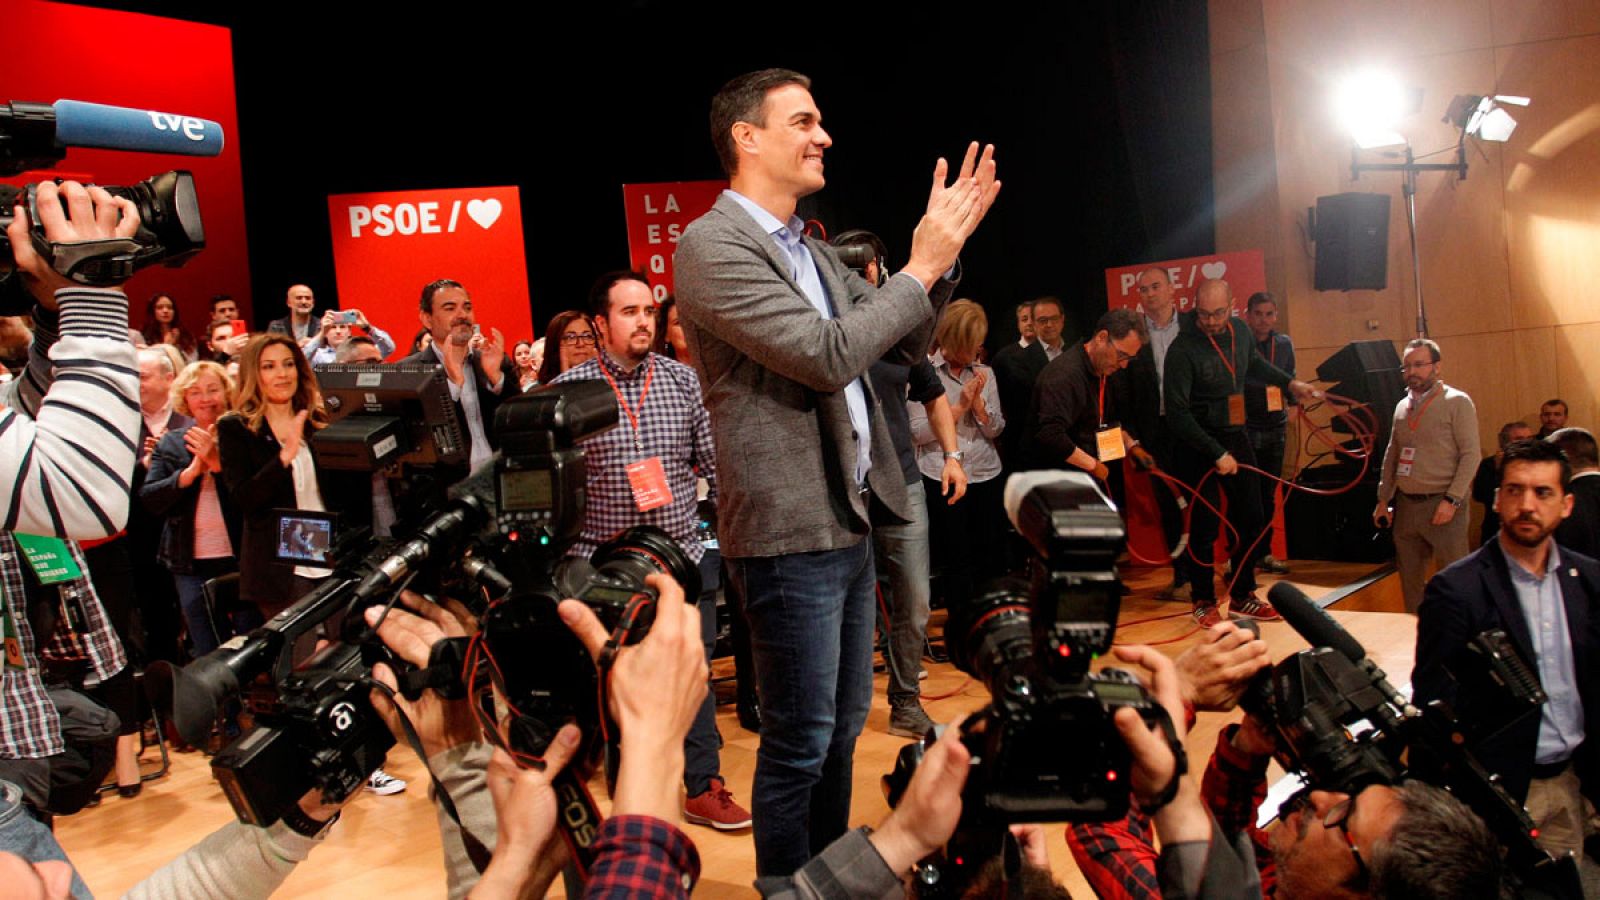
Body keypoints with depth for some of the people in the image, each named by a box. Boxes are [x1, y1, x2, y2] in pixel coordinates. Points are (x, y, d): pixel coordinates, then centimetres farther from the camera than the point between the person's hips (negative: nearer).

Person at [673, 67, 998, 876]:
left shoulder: (809, 250, 13)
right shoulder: (711, 246, -13)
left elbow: (905, 344, 16)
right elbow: (828, 356, -23)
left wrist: (945, 250, 3)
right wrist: (921, 266, -13)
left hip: (847, 520, 9)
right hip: (791, 534, -9)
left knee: (844, 721, 20)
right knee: (800, 744, 1)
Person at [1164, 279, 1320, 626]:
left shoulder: (1240, 331, 1)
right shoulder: (1183, 349, -20)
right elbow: (1177, 412, -22)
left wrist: (1290, 383, 20)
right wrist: (1217, 454, -23)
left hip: (1236, 436, 7)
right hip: (1198, 444, -7)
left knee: (1250, 518, 10)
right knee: (1204, 523, -2)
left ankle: (1242, 596, 25)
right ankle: (1204, 602, 15)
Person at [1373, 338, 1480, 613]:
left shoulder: (1457, 402, -3)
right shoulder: (1402, 406, 15)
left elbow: (1470, 455, -9)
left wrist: (1451, 500, -16)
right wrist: (1383, 500, 14)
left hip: (1442, 505, -6)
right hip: (1405, 505, 6)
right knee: (1409, 577, 10)